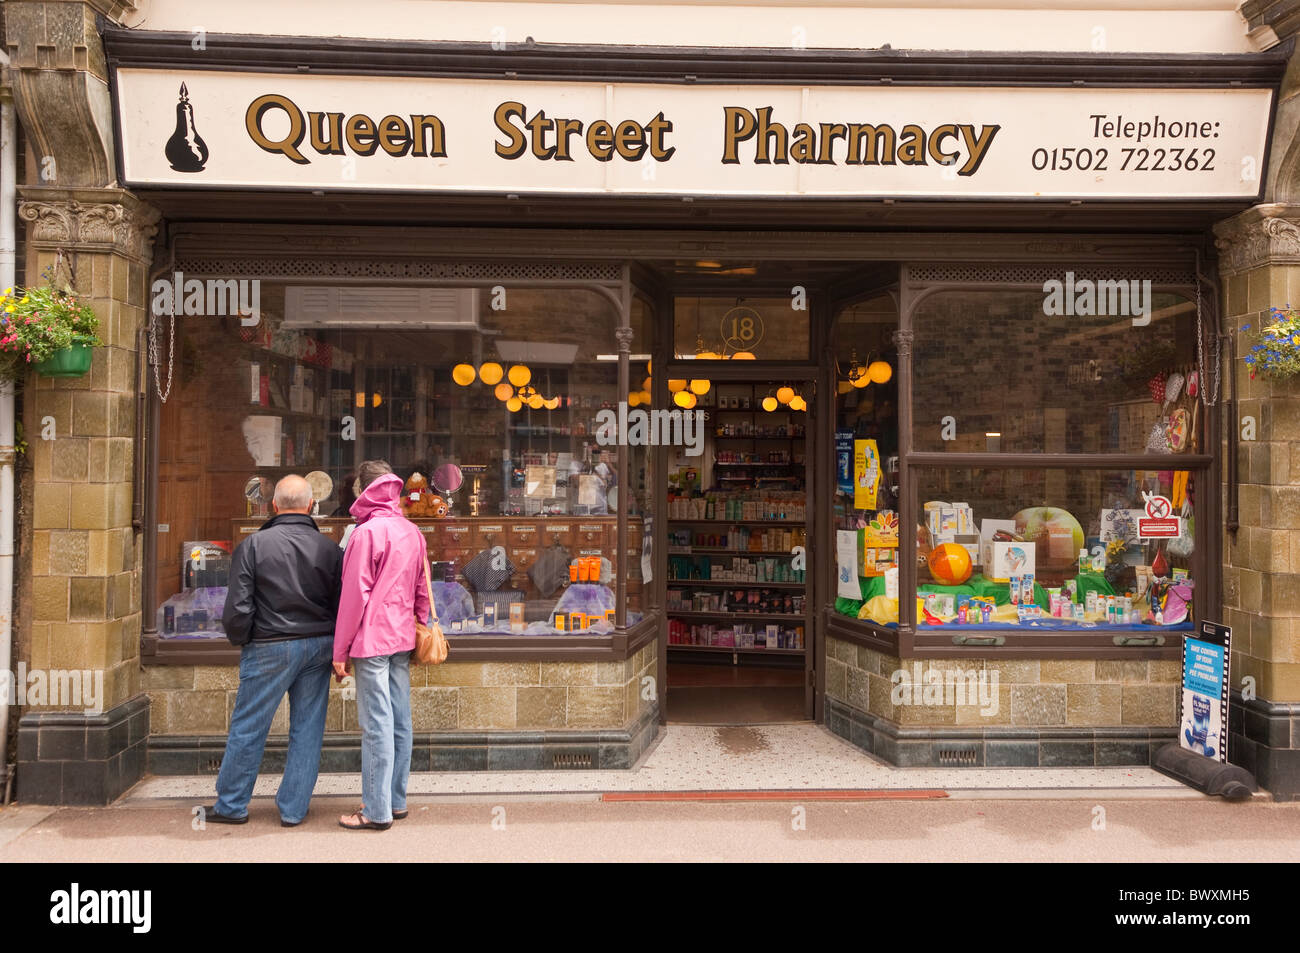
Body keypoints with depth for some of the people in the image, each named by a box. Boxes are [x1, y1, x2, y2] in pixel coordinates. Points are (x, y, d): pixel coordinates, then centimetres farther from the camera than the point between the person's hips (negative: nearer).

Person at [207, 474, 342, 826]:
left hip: (270, 648, -2)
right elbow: (343, 606, 0)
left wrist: (240, 641, 8)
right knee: (307, 730, 9)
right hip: (318, 648, 3)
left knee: (247, 728, 10)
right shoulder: (329, 548, -1)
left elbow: (237, 607, -10)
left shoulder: (254, 545, -8)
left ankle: (231, 806, 23)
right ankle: (293, 810, 17)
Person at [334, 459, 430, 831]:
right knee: (399, 721, 11)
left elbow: (355, 595, -12)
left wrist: (340, 651, -6)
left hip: (372, 640, -7)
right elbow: (422, 591, 13)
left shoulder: (367, 532, -11)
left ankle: (377, 811, 4)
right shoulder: (413, 532, 10)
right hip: (402, 638, 7)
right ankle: (396, 800, 20)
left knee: (376, 725, -3)